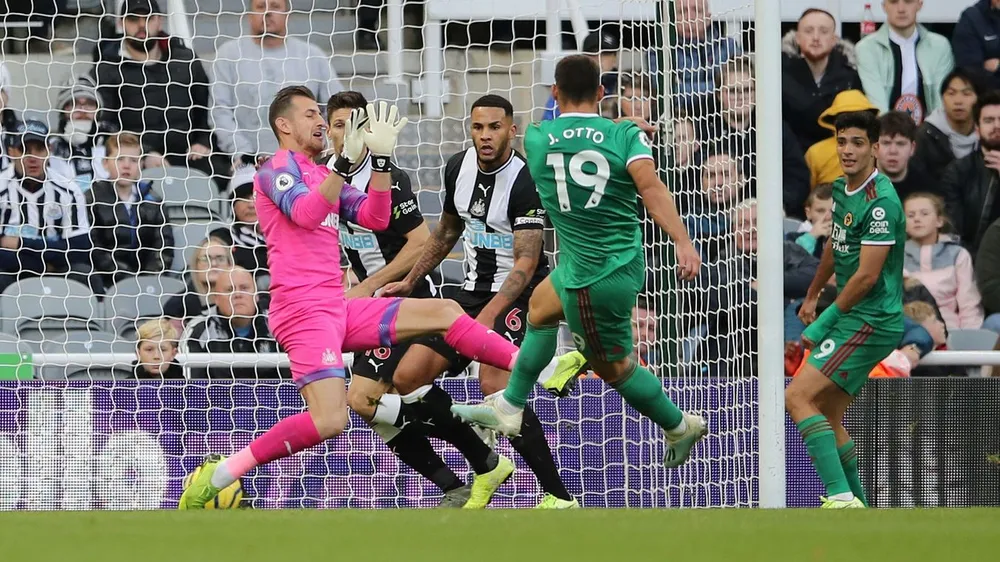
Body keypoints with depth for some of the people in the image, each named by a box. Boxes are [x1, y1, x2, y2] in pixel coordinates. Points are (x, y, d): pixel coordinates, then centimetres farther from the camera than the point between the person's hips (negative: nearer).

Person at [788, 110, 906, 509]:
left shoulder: (881, 202, -18)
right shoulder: (842, 190, 10)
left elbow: (867, 275, -20)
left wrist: (824, 322, -12)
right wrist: (812, 296, 37)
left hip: (871, 321, -10)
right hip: (854, 320, 10)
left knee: (798, 397, -18)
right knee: (827, 416, 13)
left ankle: (841, 496, -25)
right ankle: (857, 507, 18)